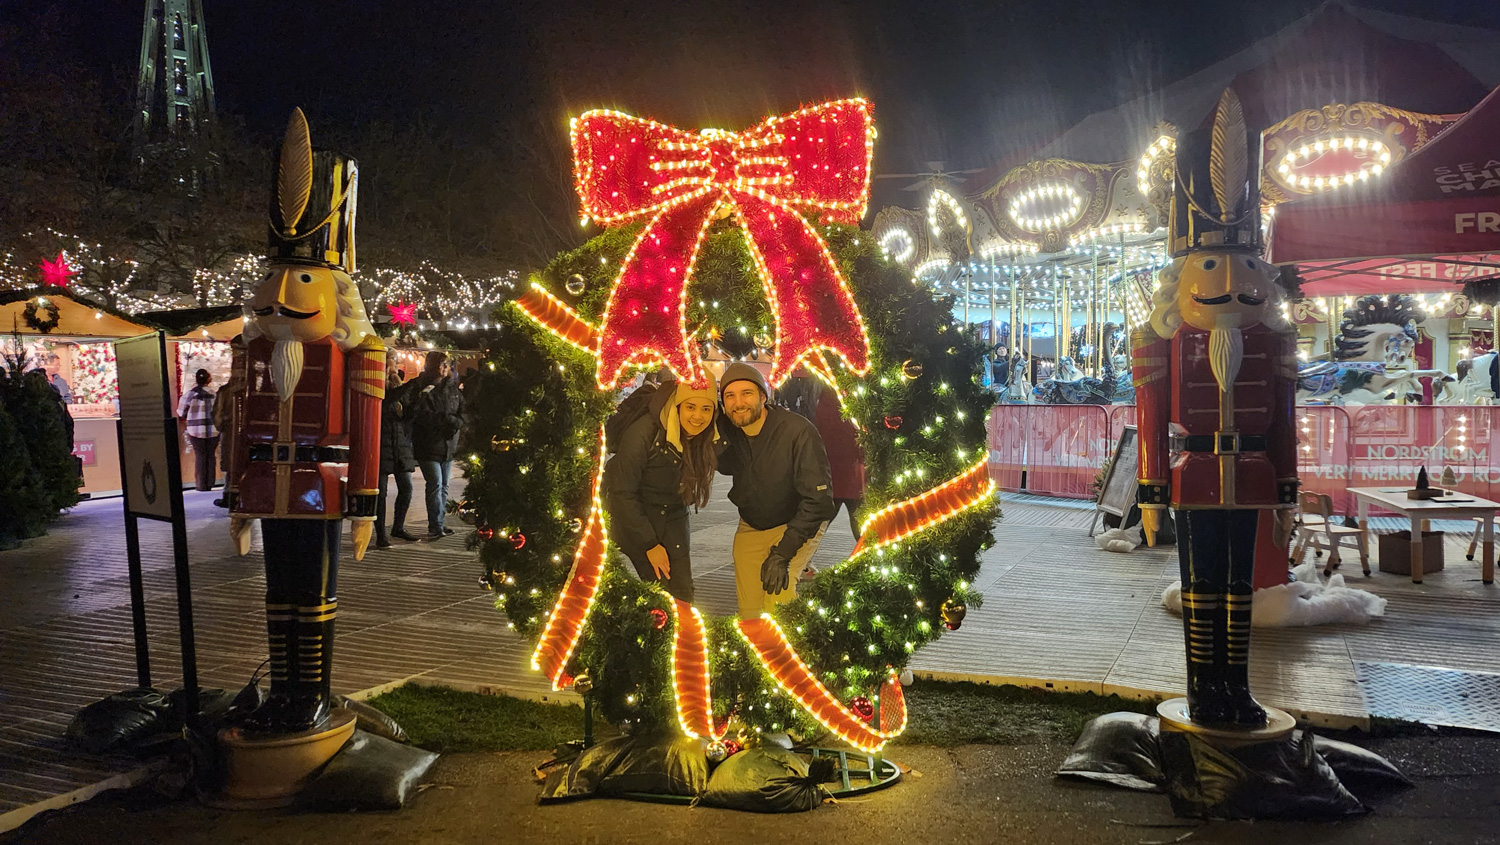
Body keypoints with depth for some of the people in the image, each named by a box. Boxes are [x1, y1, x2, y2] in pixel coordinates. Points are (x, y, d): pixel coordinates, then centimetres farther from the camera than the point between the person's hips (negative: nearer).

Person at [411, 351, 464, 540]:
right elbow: (423, 416, -15)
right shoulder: (420, 388, -6)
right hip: (428, 445, -6)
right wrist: (449, 420, -14)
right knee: (435, 485, -11)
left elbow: (462, 412, 10)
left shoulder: (452, 389, 12)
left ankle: (439, 525, 16)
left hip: (448, 445, 6)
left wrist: (455, 423, -11)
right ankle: (435, 527, -9)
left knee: (444, 486, 9)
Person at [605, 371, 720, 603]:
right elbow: (622, 492, -19)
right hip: (632, 514, -5)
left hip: (672, 516, 5)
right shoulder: (643, 432, -27)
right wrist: (650, 545, -16)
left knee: (683, 595, 0)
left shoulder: (711, 437, -11)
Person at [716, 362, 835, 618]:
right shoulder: (726, 431, -13)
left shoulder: (798, 432, -29)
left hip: (799, 523, -5)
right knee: (749, 609, 6)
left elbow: (817, 498, -28)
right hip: (751, 527, 5)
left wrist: (783, 552, -32)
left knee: (778, 593, -25)